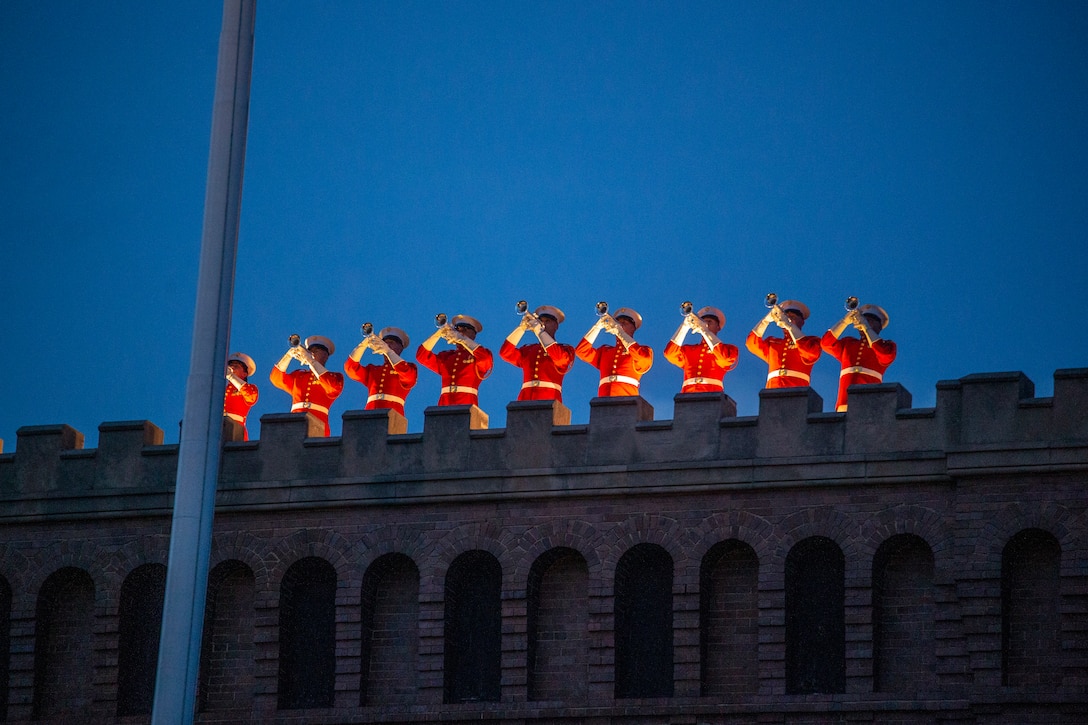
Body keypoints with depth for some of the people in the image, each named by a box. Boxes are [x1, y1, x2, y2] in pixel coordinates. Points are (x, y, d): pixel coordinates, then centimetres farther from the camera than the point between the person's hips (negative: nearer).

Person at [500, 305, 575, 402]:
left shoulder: (566, 350, 13)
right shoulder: (528, 349, 22)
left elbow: (559, 357, -10)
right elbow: (505, 353, 8)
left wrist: (539, 330, -6)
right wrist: (522, 327, 2)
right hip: (525, 399, 3)